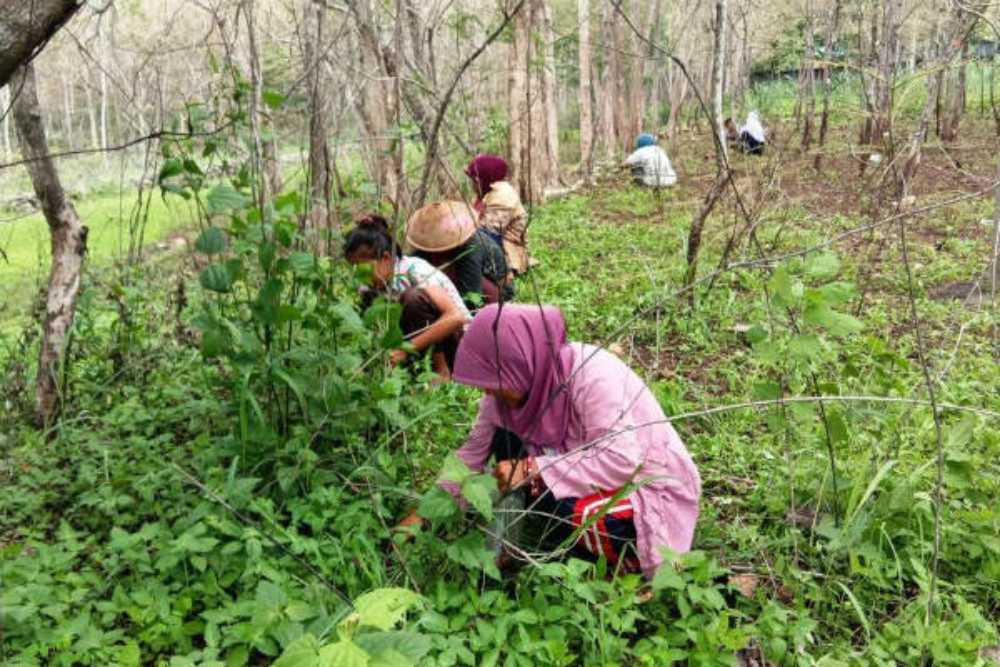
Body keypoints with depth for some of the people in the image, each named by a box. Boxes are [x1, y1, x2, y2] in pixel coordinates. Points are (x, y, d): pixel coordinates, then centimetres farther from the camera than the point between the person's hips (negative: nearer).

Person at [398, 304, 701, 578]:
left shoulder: (592, 375, -29)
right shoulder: (518, 383, -9)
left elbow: (622, 461, -36)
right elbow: (474, 450, -1)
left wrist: (532, 470, -33)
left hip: (653, 491, -6)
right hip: (597, 483, 7)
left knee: (562, 507, -32)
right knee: (507, 444, -10)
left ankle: (628, 561, -3)